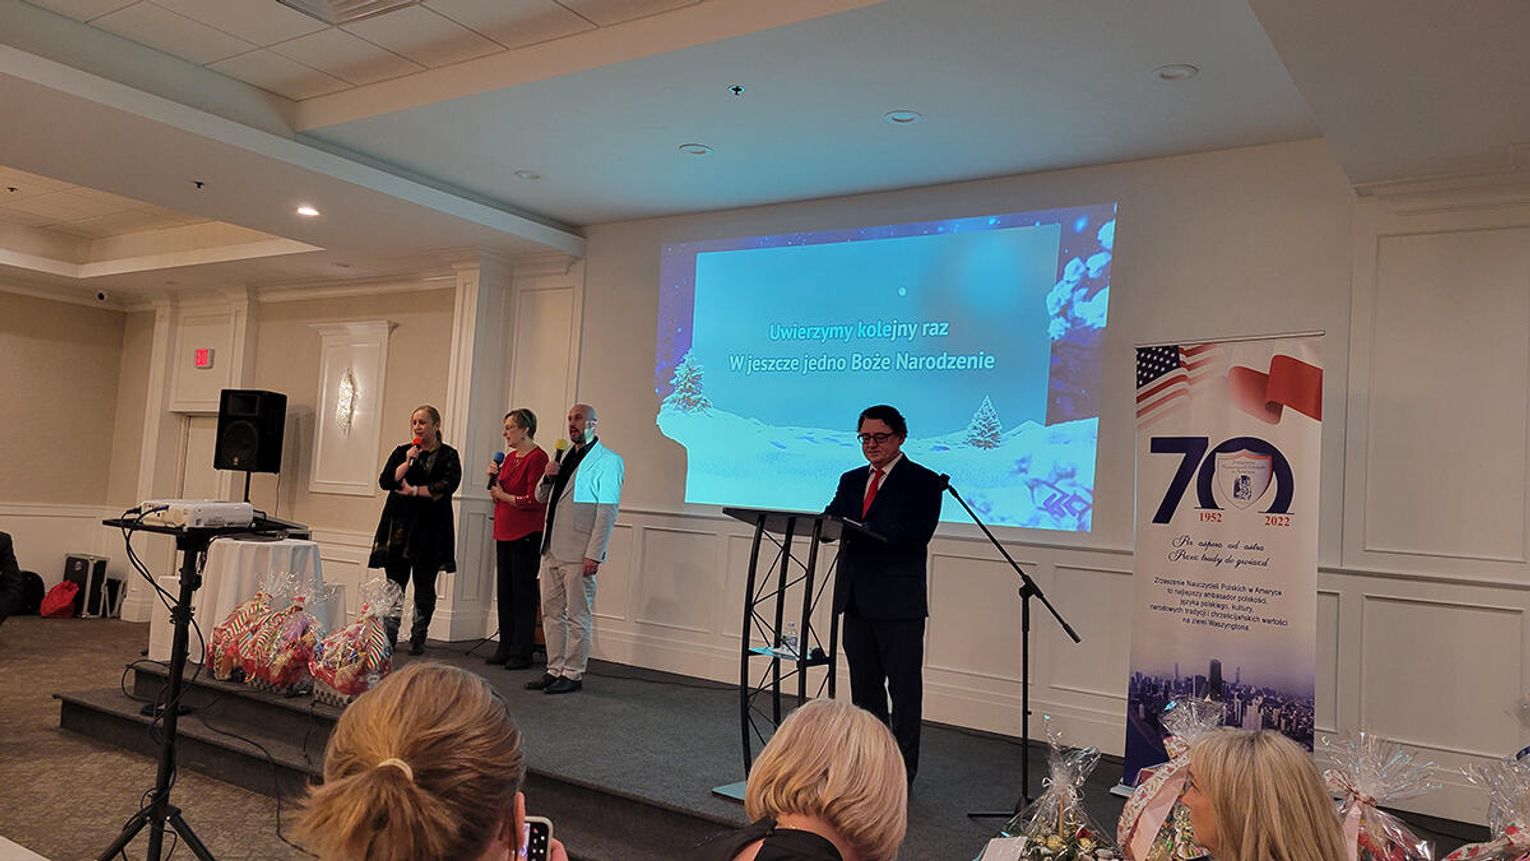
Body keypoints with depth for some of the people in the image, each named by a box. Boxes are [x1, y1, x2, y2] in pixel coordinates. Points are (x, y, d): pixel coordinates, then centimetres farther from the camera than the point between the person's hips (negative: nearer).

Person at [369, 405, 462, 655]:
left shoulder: (448, 455, 3)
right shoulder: (402, 452, 12)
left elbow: (448, 486, -10)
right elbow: (385, 481, 1)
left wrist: (415, 490, -8)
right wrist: (407, 463, -10)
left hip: (431, 528, -2)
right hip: (399, 525, 2)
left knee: (424, 586, 3)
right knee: (394, 583, 0)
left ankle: (418, 639, 13)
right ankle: (389, 637, 7)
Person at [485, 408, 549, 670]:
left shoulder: (537, 458, -12)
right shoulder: (510, 458, 15)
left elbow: (534, 500, -19)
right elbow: (497, 493, 22)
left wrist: (503, 495, -8)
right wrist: (493, 477, 3)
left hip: (526, 535, -9)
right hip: (504, 533, 9)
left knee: (523, 593, -2)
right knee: (505, 592, 12)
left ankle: (521, 653, 4)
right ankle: (505, 649, 20)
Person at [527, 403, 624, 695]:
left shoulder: (607, 461, -6)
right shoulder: (566, 458, 19)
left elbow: (607, 510, -12)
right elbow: (541, 497, 22)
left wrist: (594, 555, -17)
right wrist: (548, 477, 0)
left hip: (578, 554, -8)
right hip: (552, 550, 8)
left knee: (578, 616, 0)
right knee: (551, 613, 12)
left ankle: (572, 674, 8)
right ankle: (554, 670, 21)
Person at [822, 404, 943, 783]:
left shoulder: (923, 482, -3)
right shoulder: (851, 480, 17)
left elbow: (916, 535, -17)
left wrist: (860, 530, -28)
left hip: (899, 600, -6)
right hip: (856, 597, 6)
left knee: (904, 687, 1)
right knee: (864, 686, 15)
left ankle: (902, 769, 10)